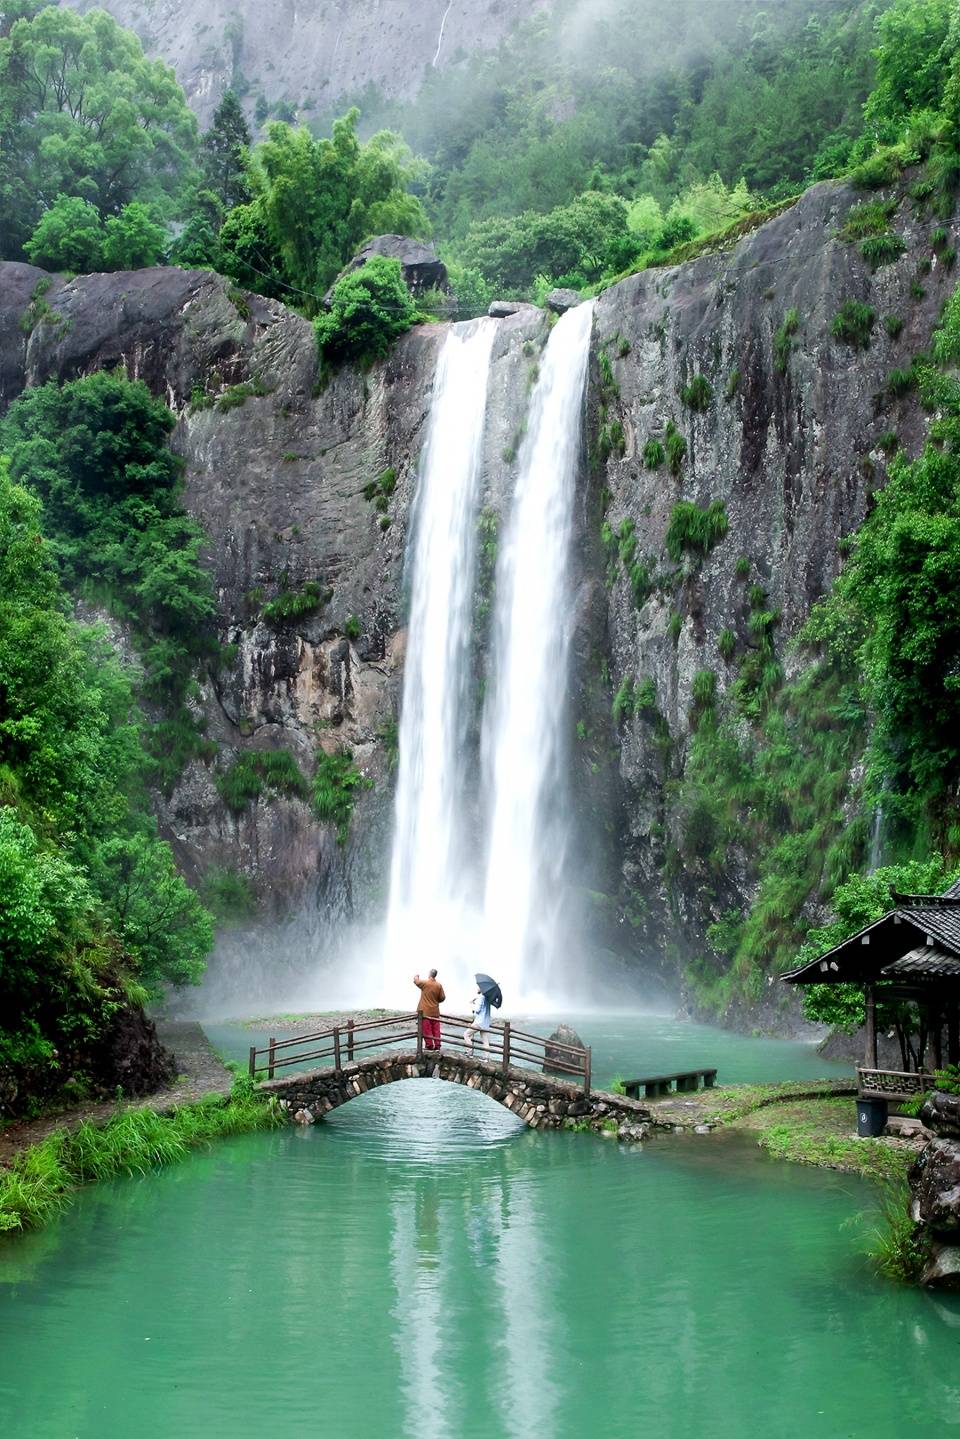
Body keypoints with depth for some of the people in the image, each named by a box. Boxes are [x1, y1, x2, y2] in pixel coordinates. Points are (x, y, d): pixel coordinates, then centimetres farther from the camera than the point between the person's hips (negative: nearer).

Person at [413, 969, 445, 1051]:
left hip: (425, 1011, -3)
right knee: (436, 1029, 7)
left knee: (427, 1028, 0)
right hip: (435, 1011, 3)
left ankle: (429, 1044, -3)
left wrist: (416, 976, 28)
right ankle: (437, 1045, 7)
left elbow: (416, 981, 5)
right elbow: (442, 997, 2)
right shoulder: (439, 985, -1)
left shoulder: (424, 983, -10)